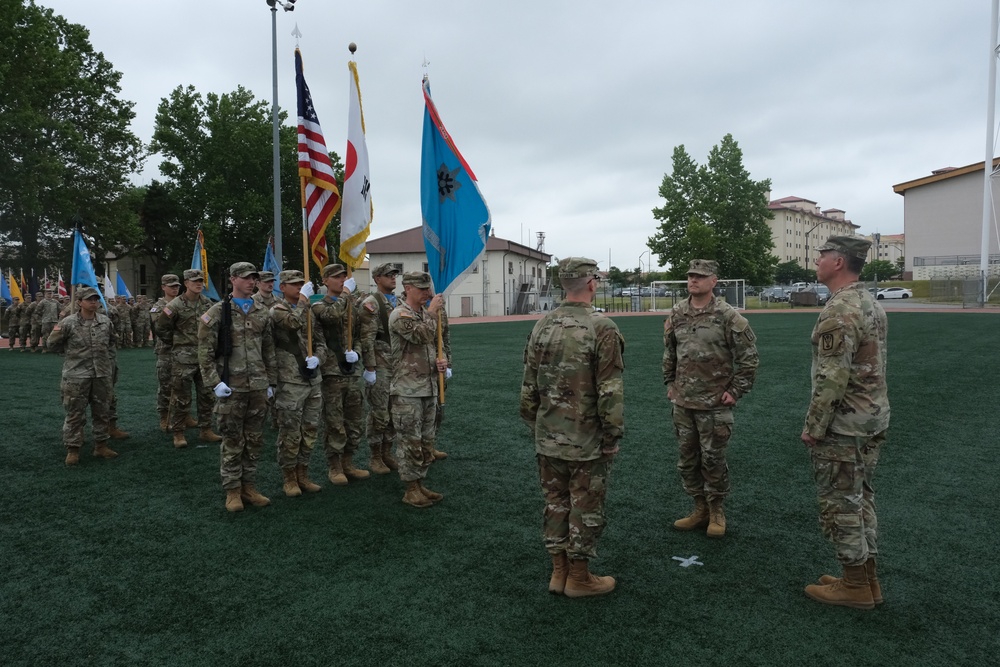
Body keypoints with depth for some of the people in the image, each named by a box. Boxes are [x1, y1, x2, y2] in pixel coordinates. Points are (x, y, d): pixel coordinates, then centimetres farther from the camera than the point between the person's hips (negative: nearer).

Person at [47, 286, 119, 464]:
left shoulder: (106, 321, 4)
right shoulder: (69, 323, -7)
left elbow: (113, 343, 19)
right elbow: (52, 345, 4)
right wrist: (55, 335, -8)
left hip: (102, 375, 4)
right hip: (77, 375, -4)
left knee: (102, 412, 12)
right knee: (75, 414, 2)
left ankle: (101, 446, 25)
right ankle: (72, 449, 13)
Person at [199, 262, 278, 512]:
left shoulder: (262, 313, 9)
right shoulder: (217, 312, -4)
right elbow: (205, 351, -5)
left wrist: (271, 382, 11)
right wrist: (215, 382, -12)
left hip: (258, 387, 4)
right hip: (232, 388, -4)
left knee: (254, 440, 11)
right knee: (232, 441, 4)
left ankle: (249, 486, 23)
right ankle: (232, 491, 17)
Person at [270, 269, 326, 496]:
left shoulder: (308, 311, 16)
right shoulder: (277, 310, -5)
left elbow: (320, 341, 15)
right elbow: (294, 322, -27)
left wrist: (317, 357, -5)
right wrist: (302, 302, -13)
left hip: (313, 380, 7)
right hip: (290, 382, -7)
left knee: (309, 431, 12)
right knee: (290, 433, 1)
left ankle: (302, 474, 25)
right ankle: (288, 478, 15)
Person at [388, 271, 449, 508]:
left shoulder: (426, 314, 14)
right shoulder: (399, 315, -11)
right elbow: (421, 336, -25)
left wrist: (440, 361, 3)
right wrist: (432, 312, -15)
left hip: (429, 388, 8)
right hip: (407, 391, -8)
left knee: (426, 441, 14)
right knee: (411, 442, -1)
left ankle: (420, 485, 26)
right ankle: (411, 490, 11)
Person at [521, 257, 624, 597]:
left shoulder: (542, 325, 1)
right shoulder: (602, 328, -16)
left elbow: (529, 385, 7)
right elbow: (610, 391, -17)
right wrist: (613, 436, -7)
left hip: (548, 437, 6)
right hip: (587, 440, -5)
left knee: (555, 503, 16)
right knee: (586, 508, 9)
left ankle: (559, 572, 28)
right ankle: (579, 578, 21)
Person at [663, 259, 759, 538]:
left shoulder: (728, 316, -11)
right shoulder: (676, 314, 4)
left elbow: (748, 356, -7)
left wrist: (736, 391, -8)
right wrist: (670, 383, 14)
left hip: (714, 403, -5)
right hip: (682, 402, 5)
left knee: (713, 460, 4)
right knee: (687, 459, 13)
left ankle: (717, 512, 22)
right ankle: (700, 508, 29)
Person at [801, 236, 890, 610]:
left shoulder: (839, 312, -22)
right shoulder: (872, 304, 10)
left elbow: (831, 379, -24)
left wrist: (812, 427, -16)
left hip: (843, 426, -10)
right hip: (873, 419, 10)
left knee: (839, 503, 3)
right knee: (860, 498, 17)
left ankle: (855, 586, 14)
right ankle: (867, 579, 28)